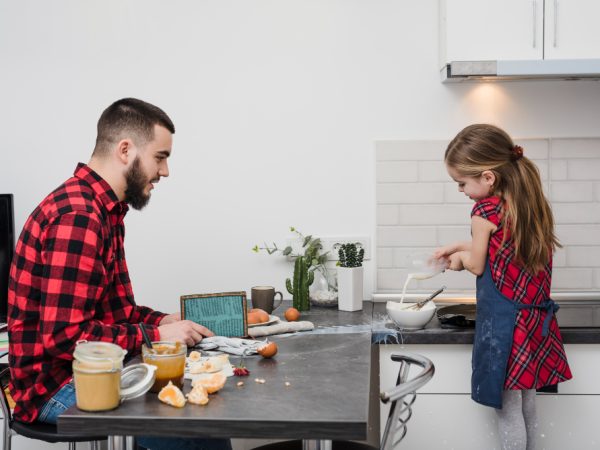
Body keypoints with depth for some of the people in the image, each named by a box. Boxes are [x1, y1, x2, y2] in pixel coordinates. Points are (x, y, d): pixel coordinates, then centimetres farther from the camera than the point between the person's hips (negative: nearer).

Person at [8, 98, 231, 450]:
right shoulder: (78, 216, -21)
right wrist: (157, 337, -18)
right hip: (58, 385, -10)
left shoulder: (105, 208, 11)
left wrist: (161, 321, 1)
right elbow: (64, 336, -25)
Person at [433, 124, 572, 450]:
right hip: (534, 318, 8)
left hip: (504, 322, -8)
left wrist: (459, 256, 13)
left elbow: (477, 265, -7)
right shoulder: (530, 202, 5)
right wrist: (461, 247, 19)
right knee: (526, 406, 19)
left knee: (508, 410, 5)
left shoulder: (486, 210, -17)